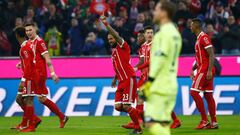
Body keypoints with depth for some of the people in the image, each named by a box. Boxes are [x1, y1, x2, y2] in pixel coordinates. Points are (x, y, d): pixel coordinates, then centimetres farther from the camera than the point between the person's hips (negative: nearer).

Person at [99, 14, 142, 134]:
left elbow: (116, 35, -22)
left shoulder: (123, 46, -5)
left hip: (129, 80, -8)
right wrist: (115, 78, 21)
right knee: (118, 106, -1)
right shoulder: (114, 51, 19)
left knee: (126, 106, -13)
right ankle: (137, 114, 18)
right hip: (121, 82, 8)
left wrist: (106, 24, -24)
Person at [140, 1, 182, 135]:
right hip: (171, 85, 9)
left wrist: (149, 82, -18)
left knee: (152, 123, -12)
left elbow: (160, 58, -18)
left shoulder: (165, 32, -11)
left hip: (159, 87, -9)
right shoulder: (175, 33, 18)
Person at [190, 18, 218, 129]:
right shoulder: (199, 39, 19)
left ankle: (204, 120, -10)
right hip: (203, 69, 10)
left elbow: (211, 55, -19)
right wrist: (193, 69, 21)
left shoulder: (204, 37, -12)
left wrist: (209, 71, -25)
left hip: (205, 70, -10)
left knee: (194, 92, -11)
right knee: (208, 95, 8)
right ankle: (214, 122, 9)